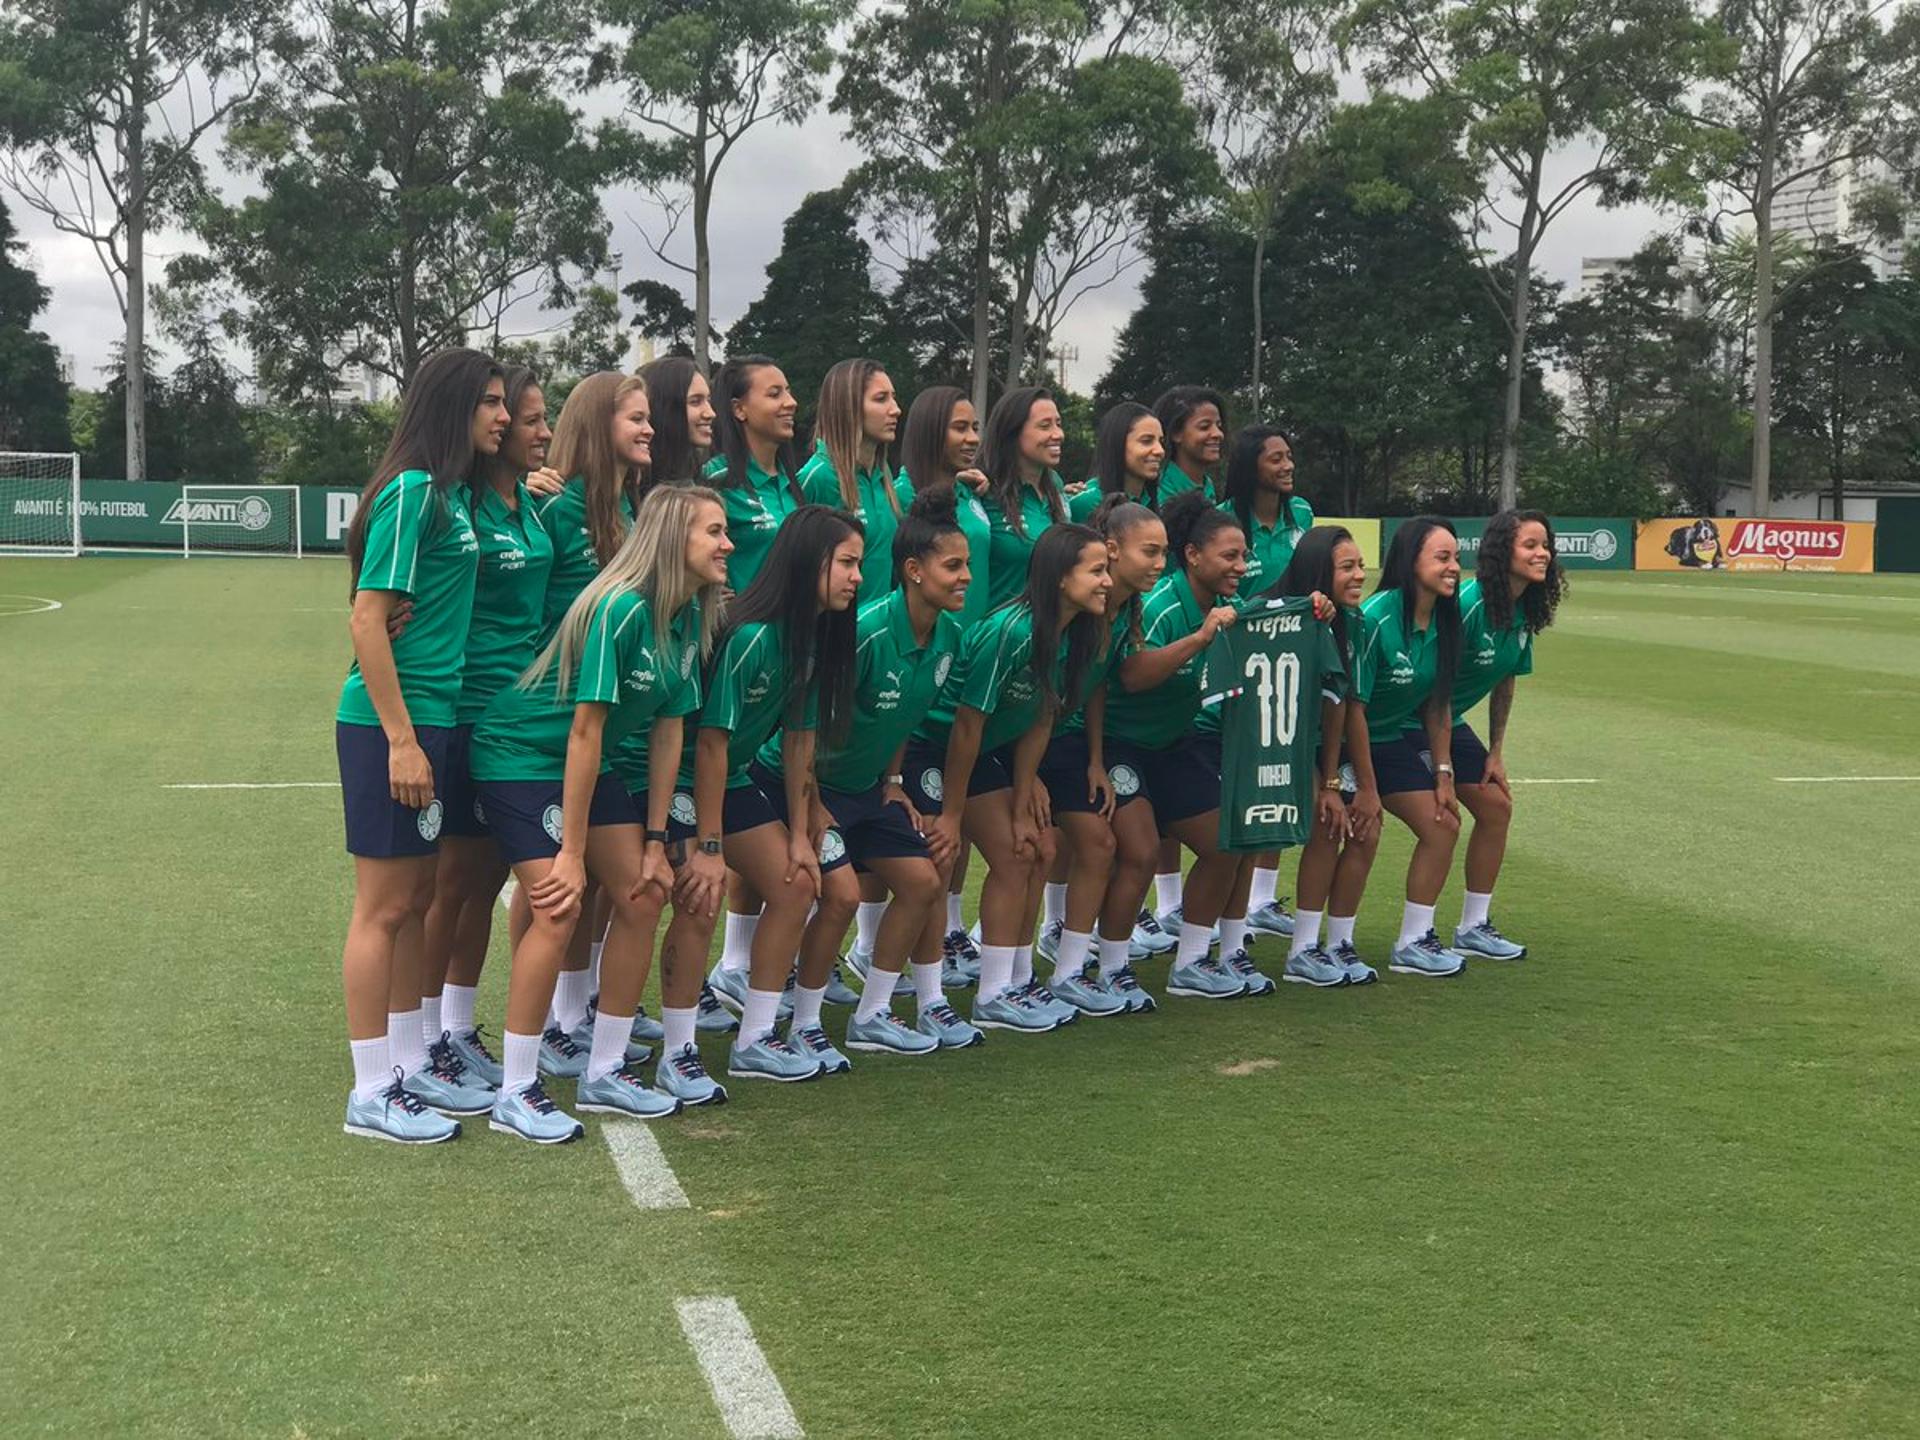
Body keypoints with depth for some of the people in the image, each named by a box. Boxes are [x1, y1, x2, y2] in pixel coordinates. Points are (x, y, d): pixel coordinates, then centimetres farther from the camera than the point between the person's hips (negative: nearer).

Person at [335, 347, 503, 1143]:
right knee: (385, 904, -2)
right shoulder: (411, 493, -15)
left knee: (417, 897, 15)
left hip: (432, 719, 9)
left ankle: (411, 1064, 26)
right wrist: (401, 740, -19)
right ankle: (372, 1093, 7)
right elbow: (367, 620, -17)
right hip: (391, 724, -9)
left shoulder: (452, 493, 11)